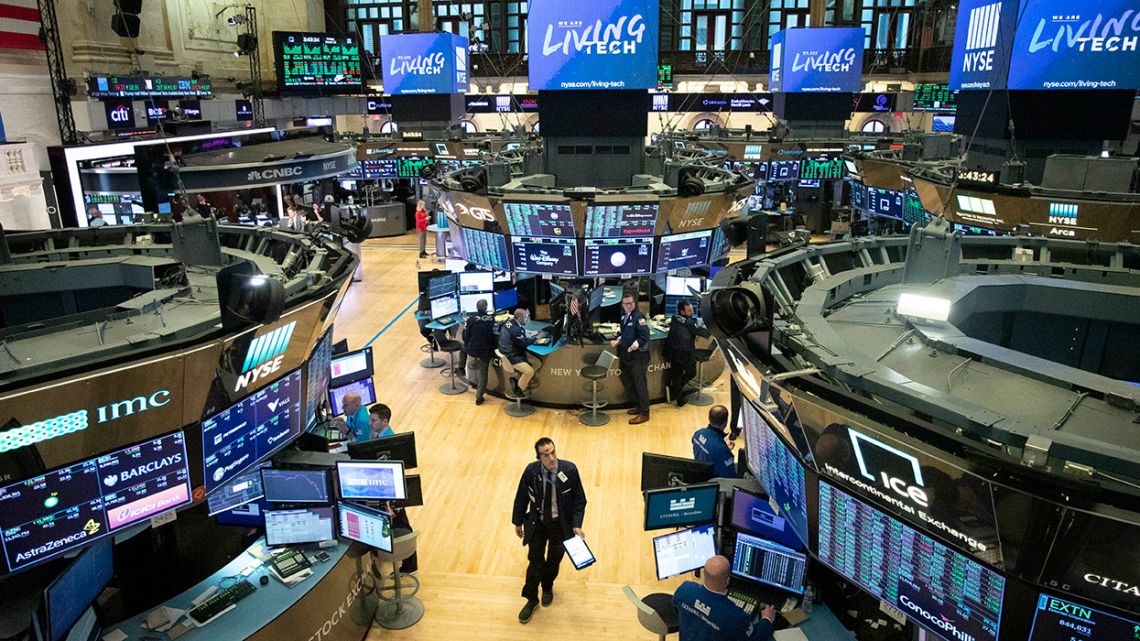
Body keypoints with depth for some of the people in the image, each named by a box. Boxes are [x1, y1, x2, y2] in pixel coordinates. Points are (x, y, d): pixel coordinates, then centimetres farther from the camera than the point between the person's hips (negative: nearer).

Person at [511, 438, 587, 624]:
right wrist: (518, 522, 4)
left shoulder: (569, 470, -21)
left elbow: (579, 499, -11)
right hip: (537, 523, 0)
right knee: (535, 560, 8)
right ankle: (531, 599, 31)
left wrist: (576, 525, -17)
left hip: (561, 523, 0)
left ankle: (547, 587, 50)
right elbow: (521, 497, -3)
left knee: (554, 559, 20)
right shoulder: (531, 471, -18)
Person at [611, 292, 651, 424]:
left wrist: (635, 345, -31)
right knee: (627, 381, 17)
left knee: (640, 384, -3)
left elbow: (645, 336, -21)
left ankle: (644, 413, 6)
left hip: (638, 356, -9)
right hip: (627, 356, 9)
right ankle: (639, 406, 32)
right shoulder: (624, 317, 11)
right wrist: (618, 340, 6)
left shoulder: (638, 317, -14)